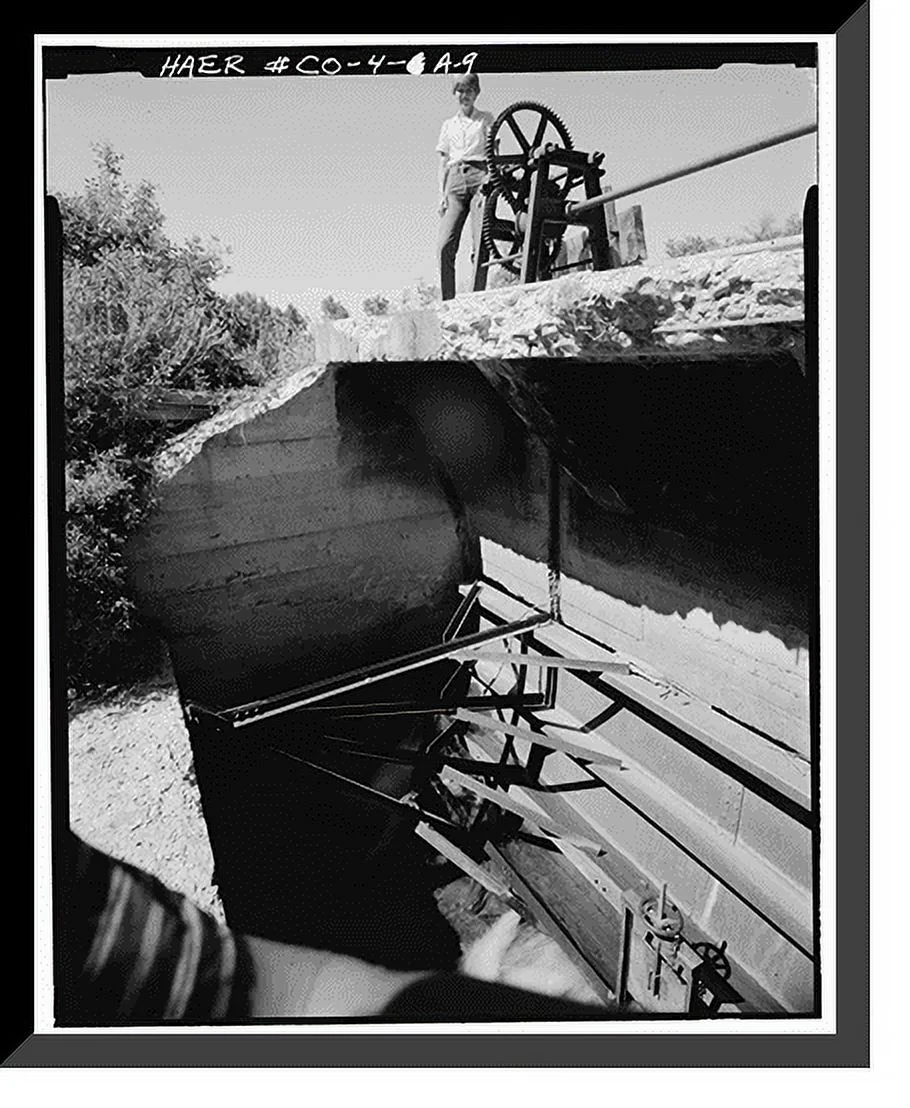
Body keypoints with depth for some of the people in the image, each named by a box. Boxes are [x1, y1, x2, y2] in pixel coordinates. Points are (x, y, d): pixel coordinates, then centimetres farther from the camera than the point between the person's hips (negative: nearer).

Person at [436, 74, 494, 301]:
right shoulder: (449, 125, 23)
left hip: (479, 175, -3)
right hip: (455, 180, 3)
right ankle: (447, 301, -14)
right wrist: (442, 194, 8)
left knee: (480, 244, -18)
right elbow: (443, 162, 20)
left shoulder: (486, 120, 15)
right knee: (445, 246, -13)